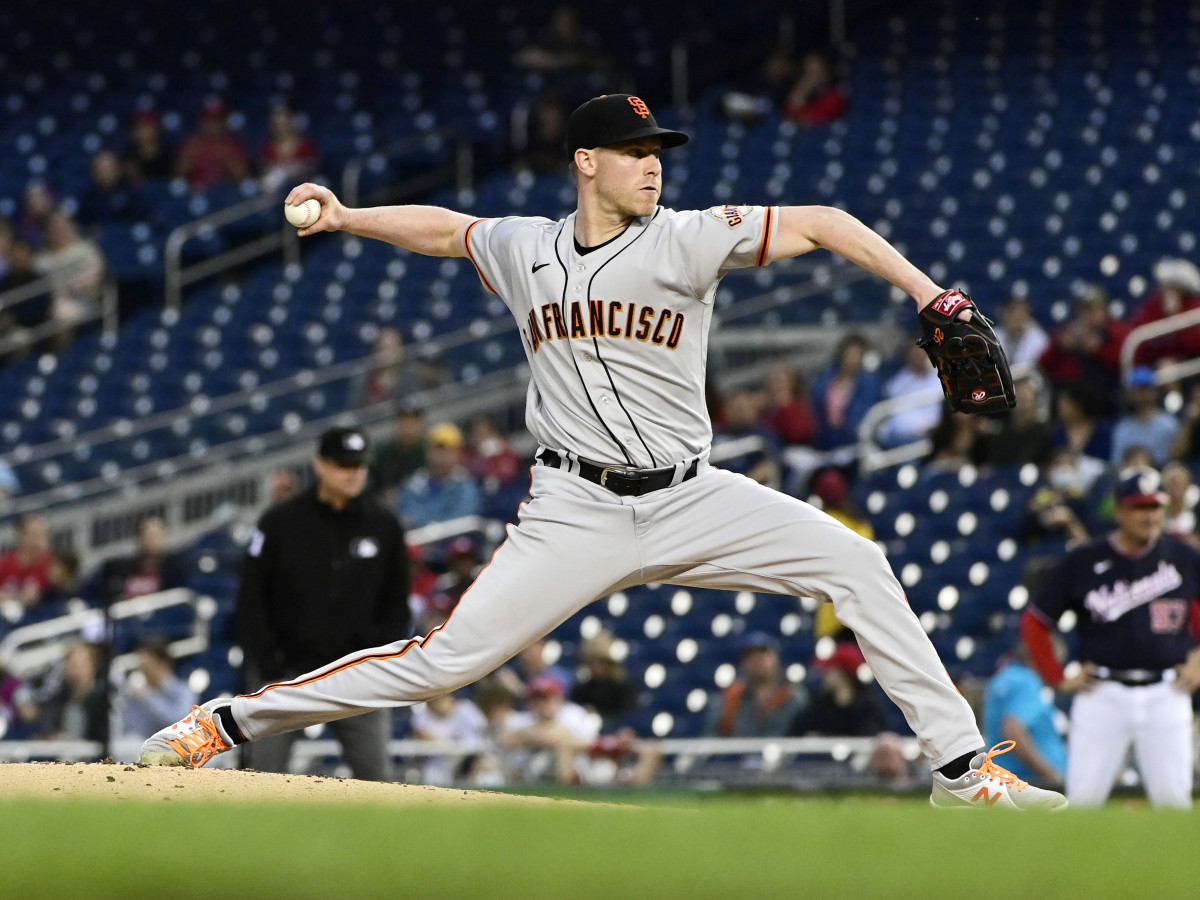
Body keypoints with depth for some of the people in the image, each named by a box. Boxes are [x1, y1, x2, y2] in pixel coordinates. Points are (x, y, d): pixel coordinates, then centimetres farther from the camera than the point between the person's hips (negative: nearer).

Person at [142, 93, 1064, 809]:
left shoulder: (687, 240, -5)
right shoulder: (524, 249, 4)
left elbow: (821, 223, -10)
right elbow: (443, 227, 25)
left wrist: (923, 291, -21)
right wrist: (347, 218, 13)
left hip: (692, 503, 1)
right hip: (576, 514, 0)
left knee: (852, 561, -16)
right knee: (450, 656, -10)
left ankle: (962, 768, -9)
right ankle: (230, 720, 0)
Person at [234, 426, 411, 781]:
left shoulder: (384, 526, 5)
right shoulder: (280, 522, -3)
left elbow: (396, 602, 11)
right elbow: (252, 601, -1)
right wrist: (268, 666, -8)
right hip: (288, 670, -2)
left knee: (376, 774, -4)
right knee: (264, 769, -4)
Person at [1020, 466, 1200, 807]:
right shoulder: (1083, 561, 0)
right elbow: (1034, 622, 6)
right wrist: (1058, 679, 2)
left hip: (1165, 697, 1)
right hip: (1102, 694, -1)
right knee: (1082, 796, -4)